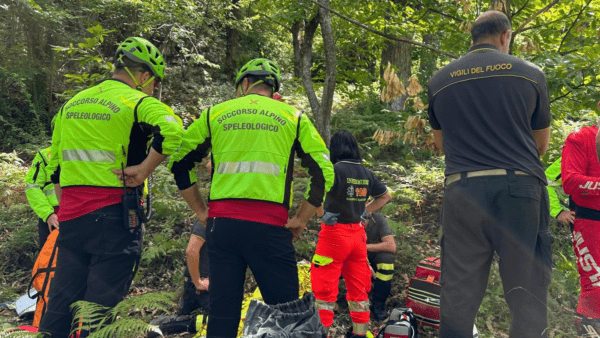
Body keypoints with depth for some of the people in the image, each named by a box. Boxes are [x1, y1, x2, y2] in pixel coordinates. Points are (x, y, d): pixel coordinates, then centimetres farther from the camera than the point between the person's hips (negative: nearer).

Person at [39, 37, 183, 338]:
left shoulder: (71, 103, 16)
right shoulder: (138, 102, -6)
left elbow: (55, 164, 20)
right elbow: (172, 130, -28)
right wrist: (144, 169, -17)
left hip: (70, 214, 7)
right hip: (114, 213, -6)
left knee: (61, 303, 16)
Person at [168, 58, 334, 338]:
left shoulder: (215, 113, 13)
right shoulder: (293, 116, 9)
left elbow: (178, 162, 15)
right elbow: (324, 172, 2)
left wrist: (201, 211, 17)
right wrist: (299, 220, 7)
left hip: (221, 223, 2)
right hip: (270, 227, -2)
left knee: (222, 311, 11)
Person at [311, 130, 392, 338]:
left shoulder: (335, 169, -12)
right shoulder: (366, 173, 6)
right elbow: (386, 196, 18)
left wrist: (322, 214, -14)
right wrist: (365, 212, 14)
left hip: (335, 232, -6)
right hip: (358, 233, 6)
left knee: (324, 285, 4)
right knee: (358, 285, 16)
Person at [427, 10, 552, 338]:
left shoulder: (440, 79, 9)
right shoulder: (530, 73, 7)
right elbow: (541, 144, 16)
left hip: (462, 191, 1)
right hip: (520, 188, -1)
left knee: (457, 300, 5)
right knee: (528, 298, 6)